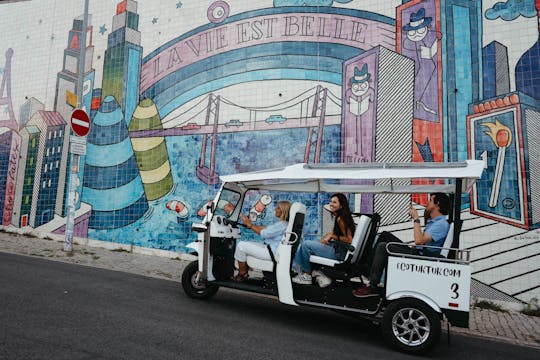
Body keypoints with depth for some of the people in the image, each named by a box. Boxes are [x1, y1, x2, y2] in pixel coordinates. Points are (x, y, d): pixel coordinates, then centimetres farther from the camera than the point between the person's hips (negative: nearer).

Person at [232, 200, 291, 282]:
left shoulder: (282, 225, -21)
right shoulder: (282, 223, 12)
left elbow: (263, 233, -19)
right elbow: (265, 228, 11)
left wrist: (250, 224, -9)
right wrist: (250, 224, 6)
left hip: (272, 253, -11)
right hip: (270, 247, 11)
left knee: (241, 245, -8)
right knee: (245, 244, 19)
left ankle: (242, 274, 7)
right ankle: (245, 272, 20)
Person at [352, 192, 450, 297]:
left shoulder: (441, 224, -15)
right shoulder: (433, 221, 18)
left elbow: (419, 241, -27)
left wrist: (416, 219, -18)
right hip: (415, 252, 11)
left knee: (383, 247, -21)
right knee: (385, 235, 10)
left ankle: (373, 287, -17)